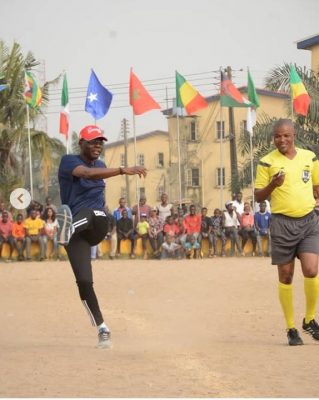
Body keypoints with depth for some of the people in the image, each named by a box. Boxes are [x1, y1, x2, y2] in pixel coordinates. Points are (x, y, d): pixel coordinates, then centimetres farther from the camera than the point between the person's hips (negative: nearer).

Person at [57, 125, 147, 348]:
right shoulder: (69, 161, -7)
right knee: (84, 280, -14)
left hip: (97, 226, 4)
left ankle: (69, 229, -61)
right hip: (76, 233, -4)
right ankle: (102, 328, -4)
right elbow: (88, 174, -28)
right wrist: (124, 170, -39)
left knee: (94, 214, -34)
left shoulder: (100, 165, 15)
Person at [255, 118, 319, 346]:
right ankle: (291, 329, 12)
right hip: (283, 223, -2)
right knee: (286, 276, 2)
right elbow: (258, 197, 1)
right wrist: (273, 184, -18)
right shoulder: (267, 162, -1)